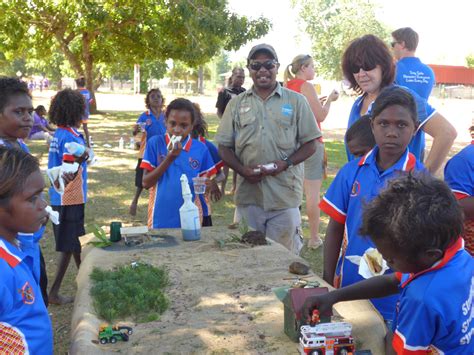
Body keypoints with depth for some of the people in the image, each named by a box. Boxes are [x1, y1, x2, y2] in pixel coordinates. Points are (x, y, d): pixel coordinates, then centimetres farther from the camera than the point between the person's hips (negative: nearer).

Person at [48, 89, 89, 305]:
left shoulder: (58, 134, 7)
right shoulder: (70, 137, -20)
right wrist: (79, 161, -41)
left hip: (60, 198, 9)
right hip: (70, 199, -9)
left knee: (75, 242, 19)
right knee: (69, 245, 0)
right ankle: (54, 292, 6)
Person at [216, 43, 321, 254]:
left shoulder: (296, 101, 4)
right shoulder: (236, 104, 9)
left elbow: (310, 144, 4)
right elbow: (224, 147, 9)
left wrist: (286, 163, -14)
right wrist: (243, 170, -9)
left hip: (284, 198, -2)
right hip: (247, 196, 2)